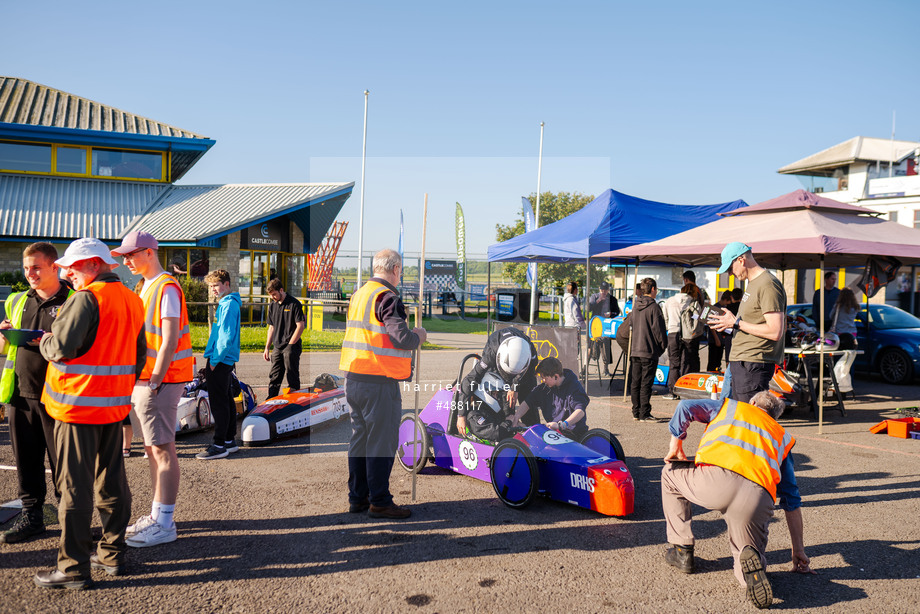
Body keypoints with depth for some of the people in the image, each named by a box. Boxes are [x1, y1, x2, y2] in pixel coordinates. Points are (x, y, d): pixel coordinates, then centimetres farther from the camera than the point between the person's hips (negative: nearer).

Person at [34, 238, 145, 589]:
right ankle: (113, 555, 23)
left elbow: (61, 347, -21)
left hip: (78, 404, -8)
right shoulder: (132, 301, 11)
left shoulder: (86, 299, -15)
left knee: (75, 485, -1)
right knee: (112, 481, 14)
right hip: (115, 405, 8)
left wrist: (45, 342, 1)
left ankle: (73, 568, 6)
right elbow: (140, 356, 15)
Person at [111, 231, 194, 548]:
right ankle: (157, 515, 24)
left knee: (163, 450, -5)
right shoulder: (146, 286, 16)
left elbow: (169, 342, -19)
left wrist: (155, 381, -20)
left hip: (161, 380, -10)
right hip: (144, 378, 10)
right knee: (152, 448, 14)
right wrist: (140, 381, 15)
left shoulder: (167, 288, -14)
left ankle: (165, 524, 2)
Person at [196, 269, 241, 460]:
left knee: (219, 402, -8)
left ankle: (220, 445, -4)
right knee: (226, 400, 14)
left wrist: (214, 360, -17)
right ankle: (230, 441, 21)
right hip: (224, 360, 10)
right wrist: (212, 360, 18)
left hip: (221, 360, -10)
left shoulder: (229, 304, -14)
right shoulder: (226, 303, 18)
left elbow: (226, 336, -20)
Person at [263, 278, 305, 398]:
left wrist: (290, 345, -12)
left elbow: (300, 326, -10)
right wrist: (267, 348, 13)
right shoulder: (273, 305, 13)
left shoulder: (294, 304, -7)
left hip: (292, 347, -6)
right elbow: (271, 327, 18)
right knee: (274, 377, 7)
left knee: (292, 378, -3)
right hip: (277, 348, 6)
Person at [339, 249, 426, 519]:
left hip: (353, 377, 9)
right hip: (379, 381, -9)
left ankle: (357, 497, 23)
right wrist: (419, 335, -2)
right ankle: (379, 502, 7)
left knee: (360, 437, 15)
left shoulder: (358, 295, 14)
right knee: (382, 442, 0)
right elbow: (402, 338, -22)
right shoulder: (387, 298, -14)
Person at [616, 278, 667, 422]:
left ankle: (636, 412, 17)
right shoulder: (653, 307, -12)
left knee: (635, 383, 10)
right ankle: (644, 415, -3)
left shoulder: (636, 306, 9)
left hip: (634, 350, 7)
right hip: (649, 350, -7)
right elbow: (658, 329, -11)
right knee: (646, 384, -5)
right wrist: (663, 345, 2)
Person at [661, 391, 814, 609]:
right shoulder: (783, 436, 35)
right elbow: (792, 500, 33)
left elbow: (685, 407, 18)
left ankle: (681, 552, 29)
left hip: (713, 479, -2)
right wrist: (798, 551, 37)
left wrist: (676, 444, 31)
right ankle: (751, 559, -15)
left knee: (670, 473, 32)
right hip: (757, 498, 2)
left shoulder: (730, 407, 32)